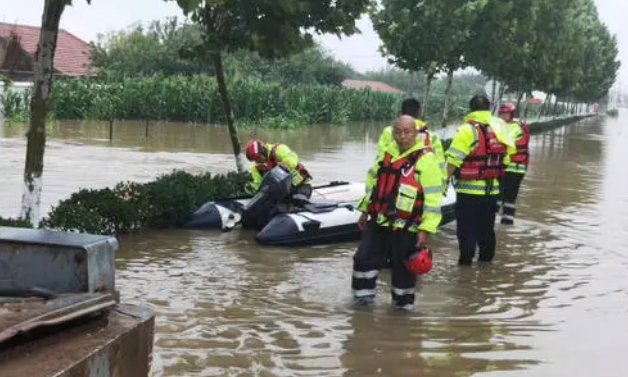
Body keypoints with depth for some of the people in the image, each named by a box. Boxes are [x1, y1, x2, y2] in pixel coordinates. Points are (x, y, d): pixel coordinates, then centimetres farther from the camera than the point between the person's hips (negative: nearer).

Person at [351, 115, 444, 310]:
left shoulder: (426, 159, -12)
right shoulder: (388, 153, 10)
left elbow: (433, 197, -15)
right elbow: (373, 182, 23)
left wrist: (426, 229, -18)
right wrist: (365, 211, 22)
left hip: (405, 228, -6)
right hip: (378, 222, 6)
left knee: (403, 269, 6)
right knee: (364, 259, 7)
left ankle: (403, 304, 24)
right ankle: (363, 298, 23)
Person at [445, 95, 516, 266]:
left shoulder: (467, 130, -12)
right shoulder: (500, 130, 7)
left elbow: (453, 160, -17)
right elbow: (505, 160, 12)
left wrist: (445, 180, -9)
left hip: (469, 188, -6)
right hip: (492, 188, 6)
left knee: (466, 227, 2)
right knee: (486, 227, 18)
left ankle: (466, 260, 4)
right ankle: (486, 259, 26)